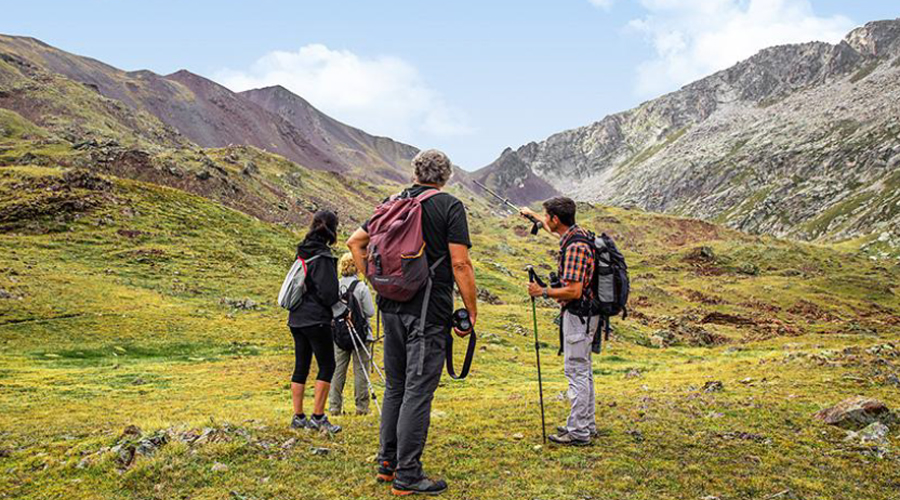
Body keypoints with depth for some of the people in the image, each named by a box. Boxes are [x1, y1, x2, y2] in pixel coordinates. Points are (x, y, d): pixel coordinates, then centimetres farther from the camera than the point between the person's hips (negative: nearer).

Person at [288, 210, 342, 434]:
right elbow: (327, 293, -18)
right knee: (327, 367, 1)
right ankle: (318, 417, 1)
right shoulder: (323, 257, -15)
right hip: (316, 320, -8)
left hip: (297, 319, 8)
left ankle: (298, 417, 15)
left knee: (301, 367, 11)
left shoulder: (303, 252, 10)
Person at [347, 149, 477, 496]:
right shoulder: (449, 206, -6)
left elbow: (355, 241, 15)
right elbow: (460, 264, -13)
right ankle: (407, 477, 4)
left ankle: (387, 464, 25)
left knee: (395, 387, 16)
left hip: (392, 307, 6)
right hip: (429, 311, -6)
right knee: (418, 391, -1)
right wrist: (471, 311, -6)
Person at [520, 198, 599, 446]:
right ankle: (586, 424, 27)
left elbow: (573, 291, -27)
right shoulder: (577, 233, 7)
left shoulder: (575, 247, -23)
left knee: (576, 372, -4)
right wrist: (532, 215, 45)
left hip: (578, 316, -10)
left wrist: (543, 292, -16)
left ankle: (579, 432, 2)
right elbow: (553, 229, 32)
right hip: (584, 315, 10)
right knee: (583, 371, 16)